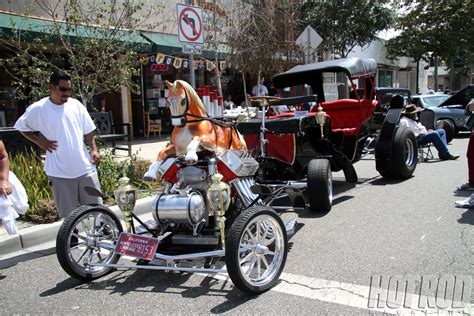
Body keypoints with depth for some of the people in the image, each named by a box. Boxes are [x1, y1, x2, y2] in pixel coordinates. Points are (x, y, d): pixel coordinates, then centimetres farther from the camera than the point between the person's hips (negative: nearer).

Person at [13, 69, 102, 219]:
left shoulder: (76, 105, 2)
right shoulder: (38, 109, -5)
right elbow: (21, 126, 10)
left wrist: (94, 149, -4)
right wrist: (39, 141, -1)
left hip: (85, 168, 2)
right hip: (60, 172, -2)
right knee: (68, 214, 7)